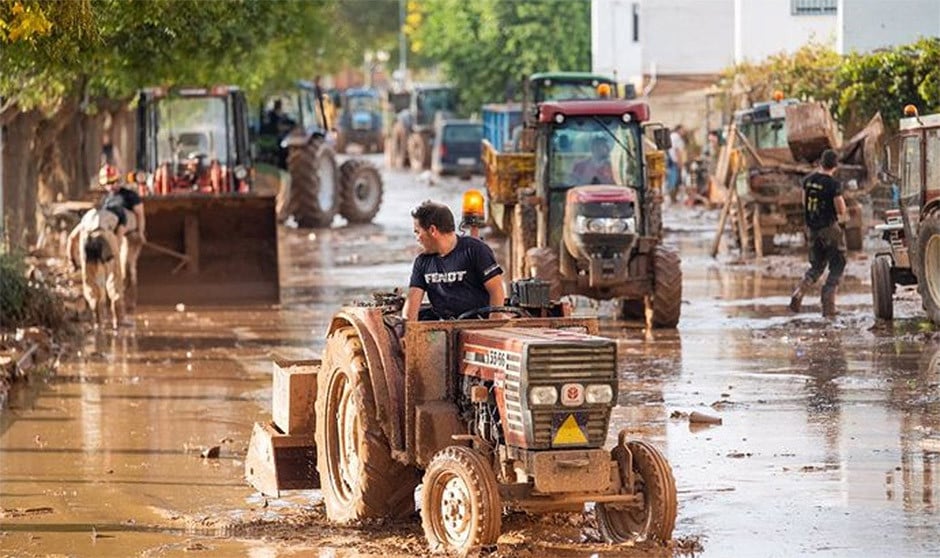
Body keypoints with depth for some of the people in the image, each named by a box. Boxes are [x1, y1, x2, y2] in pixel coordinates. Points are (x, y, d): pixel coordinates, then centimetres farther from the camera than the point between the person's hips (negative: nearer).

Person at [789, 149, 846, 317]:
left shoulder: (808, 180, 2)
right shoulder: (833, 184, -18)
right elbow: (841, 210, -18)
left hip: (812, 227, 6)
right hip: (830, 228, -6)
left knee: (816, 266, 19)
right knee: (837, 266, 7)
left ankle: (799, 291, -5)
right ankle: (828, 304, -3)